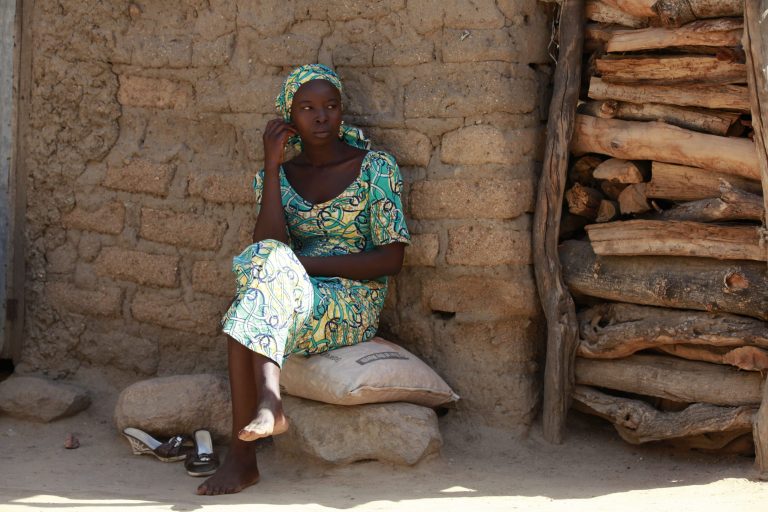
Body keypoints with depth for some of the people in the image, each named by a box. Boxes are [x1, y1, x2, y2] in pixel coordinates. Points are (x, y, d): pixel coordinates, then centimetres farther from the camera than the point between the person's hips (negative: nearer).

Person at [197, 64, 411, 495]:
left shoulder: (375, 167, 2)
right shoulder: (280, 175, 11)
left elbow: (391, 258, -5)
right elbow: (268, 244, -6)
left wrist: (306, 264, -13)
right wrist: (271, 166, -9)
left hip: (352, 306, -3)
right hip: (292, 297, 3)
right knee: (266, 259, -30)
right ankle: (269, 404, -42)